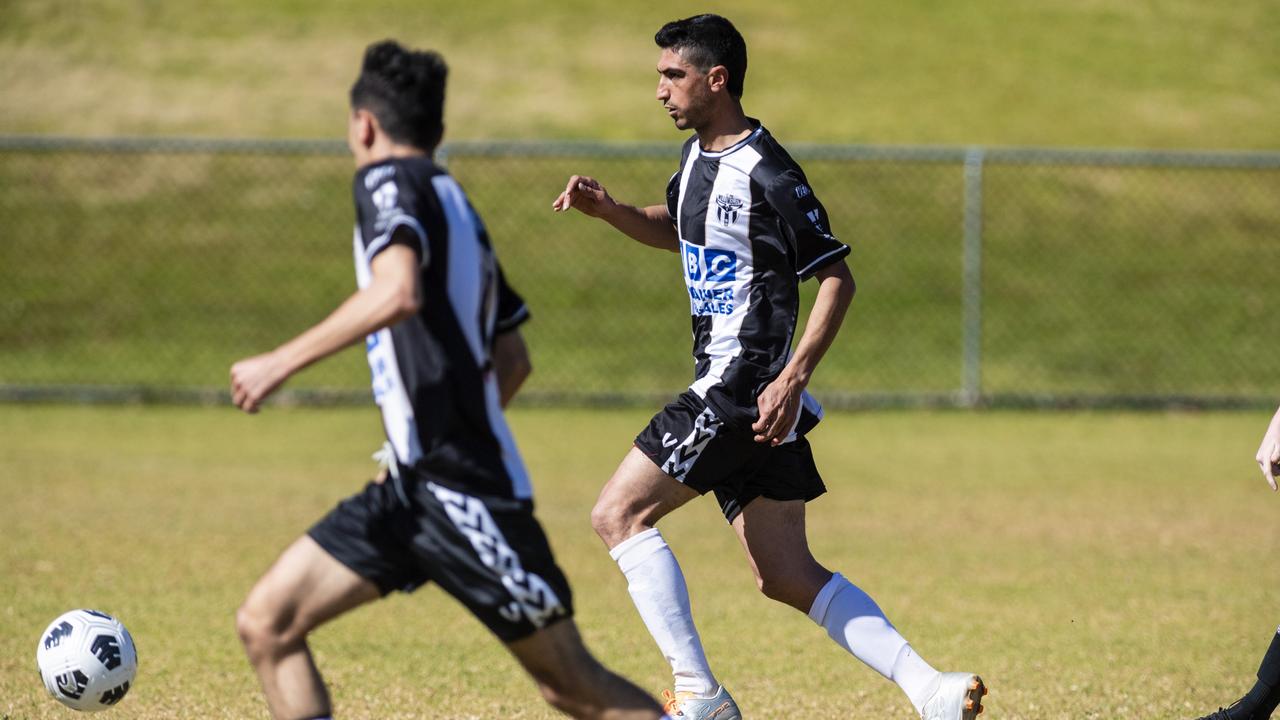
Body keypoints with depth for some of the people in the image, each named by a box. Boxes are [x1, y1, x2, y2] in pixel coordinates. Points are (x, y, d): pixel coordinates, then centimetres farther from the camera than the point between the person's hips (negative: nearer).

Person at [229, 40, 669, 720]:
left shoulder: (388, 181, -7)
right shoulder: (456, 207, 19)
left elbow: (398, 292, -27)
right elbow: (513, 358, 26)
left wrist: (280, 362, -22)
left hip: (458, 491, -9)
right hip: (412, 489, 9)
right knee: (266, 623, 1)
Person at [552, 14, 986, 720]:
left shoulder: (767, 175, -14)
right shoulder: (698, 156, 14)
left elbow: (837, 277, -14)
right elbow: (675, 230, 34)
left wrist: (793, 376, -23)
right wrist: (609, 210, 15)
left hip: (748, 388, -9)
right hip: (726, 388, 9)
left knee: (619, 514, -9)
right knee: (788, 577, 7)